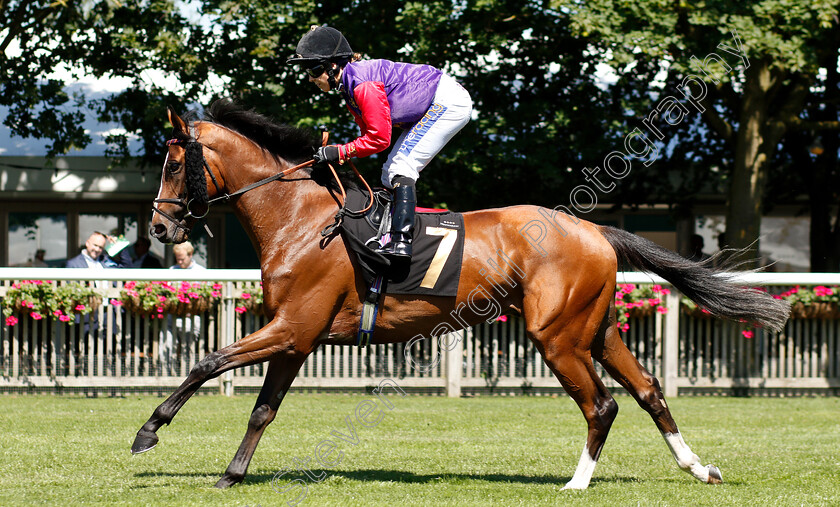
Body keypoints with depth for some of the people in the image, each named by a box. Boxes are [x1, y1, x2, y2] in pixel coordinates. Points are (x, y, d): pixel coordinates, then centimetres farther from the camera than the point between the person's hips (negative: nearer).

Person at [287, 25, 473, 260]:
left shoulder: (363, 84, -25)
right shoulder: (349, 85, 7)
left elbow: (379, 138, -24)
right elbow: (370, 134, 10)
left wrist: (339, 152, -20)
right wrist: (328, 152, -2)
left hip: (449, 101, -11)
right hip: (431, 109, 11)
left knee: (401, 168, -19)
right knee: (391, 173, 11)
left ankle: (401, 241, -27)